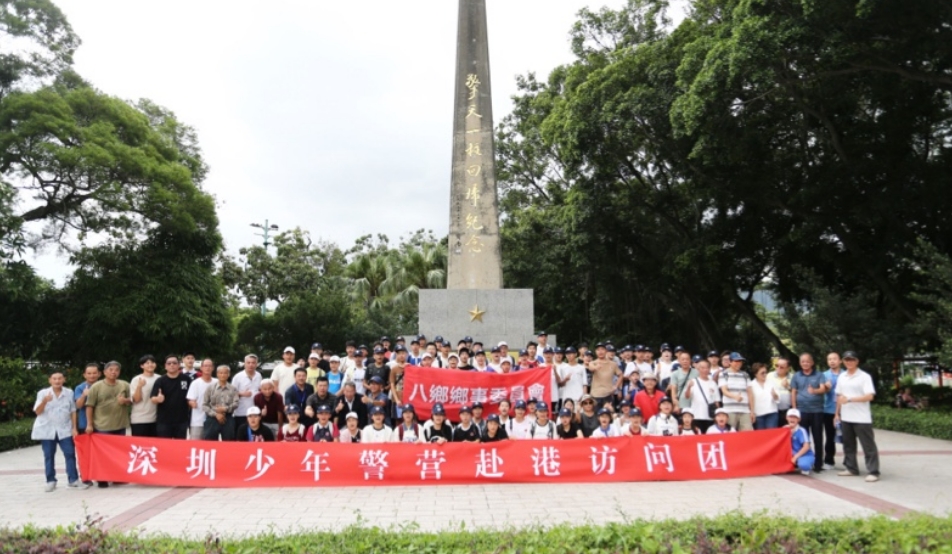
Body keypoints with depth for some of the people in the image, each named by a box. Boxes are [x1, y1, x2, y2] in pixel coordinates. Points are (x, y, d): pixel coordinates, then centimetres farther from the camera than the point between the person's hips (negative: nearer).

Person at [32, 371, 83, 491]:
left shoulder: (69, 393, 3)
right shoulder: (43, 393, -2)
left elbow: (73, 411, 6)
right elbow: (37, 412, -7)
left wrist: (74, 427, 1)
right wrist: (44, 401, -26)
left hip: (64, 429, 1)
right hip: (47, 430, 0)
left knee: (70, 454, -2)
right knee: (49, 456, 6)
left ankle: (73, 479, 4)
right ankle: (51, 481, 16)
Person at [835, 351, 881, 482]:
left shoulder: (864, 376, -8)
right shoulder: (841, 377, 10)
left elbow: (870, 396, -16)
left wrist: (850, 399, -22)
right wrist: (837, 413, 12)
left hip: (862, 418, -6)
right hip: (845, 417, 6)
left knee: (868, 445, 0)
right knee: (848, 444, 12)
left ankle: (873, 472, 5)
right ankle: (851, 468, 22)